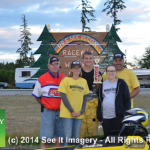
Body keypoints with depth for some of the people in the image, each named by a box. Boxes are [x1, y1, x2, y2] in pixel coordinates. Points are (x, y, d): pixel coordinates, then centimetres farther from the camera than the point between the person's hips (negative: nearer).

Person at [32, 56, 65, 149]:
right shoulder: (42, 79, 0)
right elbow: (37, 96, 9)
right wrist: (45, 105, 9)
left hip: (61, 112, 3)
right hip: (48, 112, -3)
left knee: (59, 138, 8)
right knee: (45, 138, -4)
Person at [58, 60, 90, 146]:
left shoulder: (84, 81, 12)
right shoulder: (66, 80, 0)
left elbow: (85, 97, 12)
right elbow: (63, 97, -5)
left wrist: (81, 111, -2)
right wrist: (71, 111, -10)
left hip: (79, 115, 4)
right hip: (67, 114, -4)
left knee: (76, 138, 6)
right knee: (67, 137, -9)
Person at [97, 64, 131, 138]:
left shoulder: (121, 83, 3)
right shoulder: (103, 84, 15)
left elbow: (127, 99, 0)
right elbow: (100, 101, 17)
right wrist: (99, 117, 12)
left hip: (118, 117, -4)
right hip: (105, 118, 4)